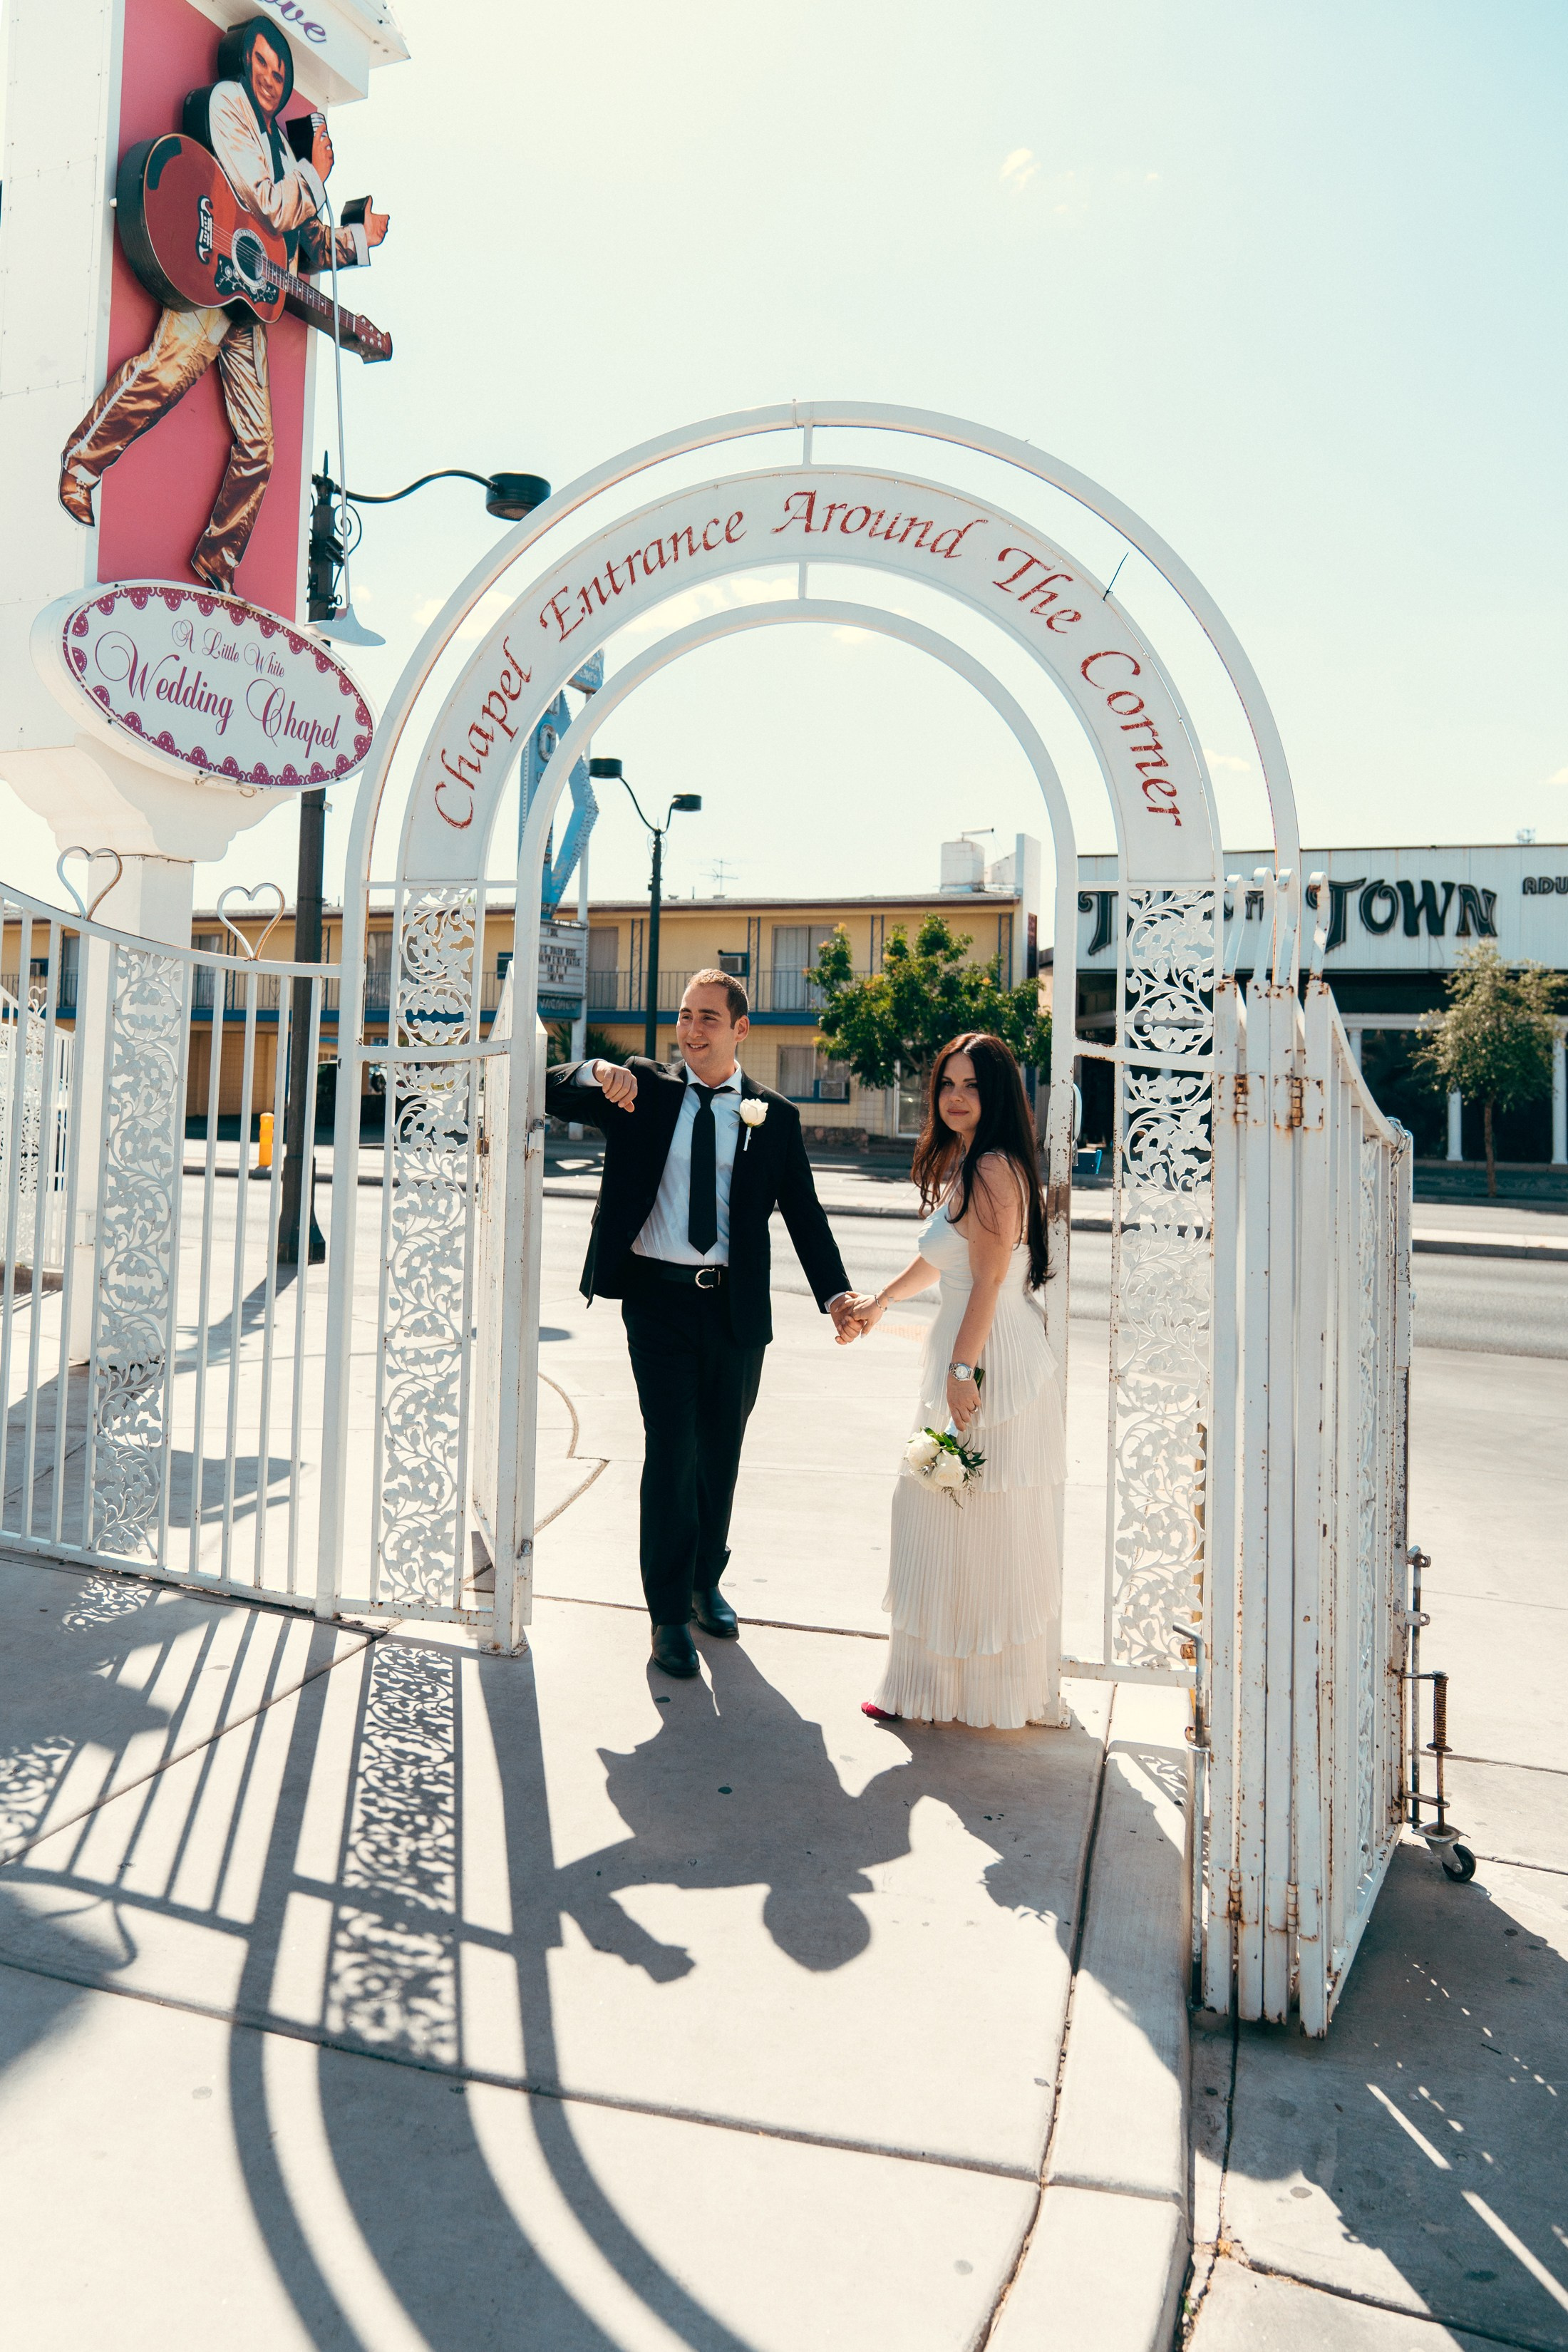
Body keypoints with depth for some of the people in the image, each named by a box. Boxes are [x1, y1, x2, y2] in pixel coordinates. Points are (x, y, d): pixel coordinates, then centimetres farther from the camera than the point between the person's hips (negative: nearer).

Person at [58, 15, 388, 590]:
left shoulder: (275, 138, 33)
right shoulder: (227, 100, 7)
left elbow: (307, 245, 40)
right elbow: (268, 208, -5)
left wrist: (360, 238, 40)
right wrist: (316, 173, 9)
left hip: (253, 297, 9)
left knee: (257, 447, 3)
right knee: (171, 367, -38)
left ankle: (216, 569, 8)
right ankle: (80, 462, -30)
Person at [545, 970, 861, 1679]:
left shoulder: (775, 1117, 6)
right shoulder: (643, 1091, 4)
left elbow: (804, 1213, 5)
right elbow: (548, 1095, 4)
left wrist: (836, 1293, -9)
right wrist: (596, 1074, -18)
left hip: (735, 1306, 2)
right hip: (657, 1299, -2)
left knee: (720, 1455, 13)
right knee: (672, 1448, -7)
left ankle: (706, 1583, 35)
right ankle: (669, 1614, 6)